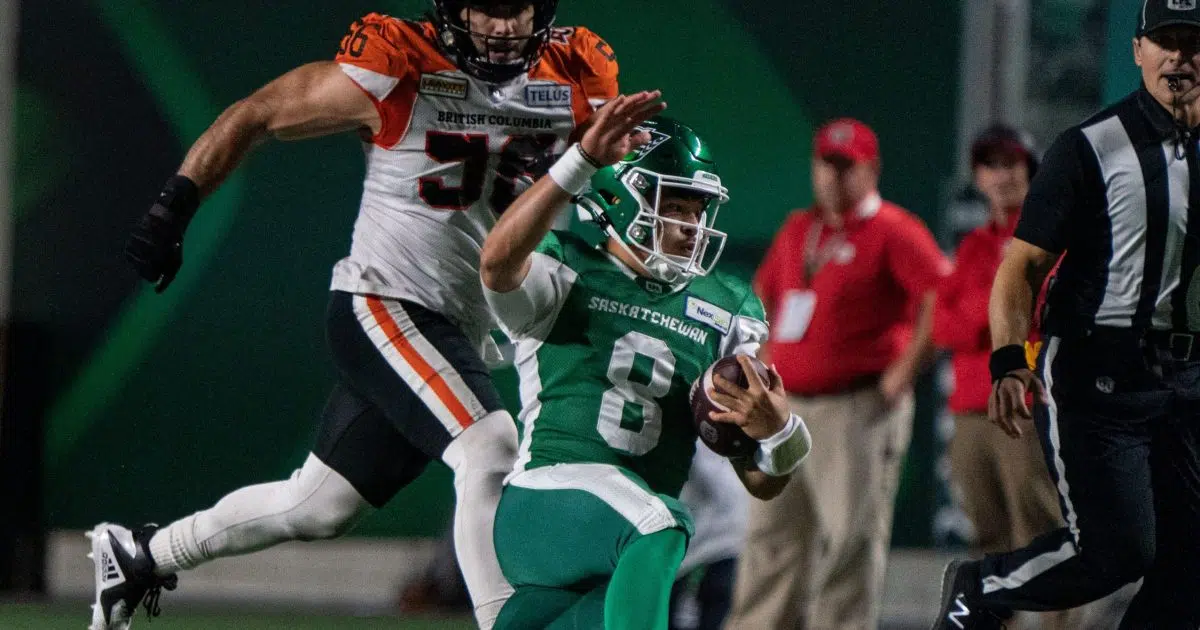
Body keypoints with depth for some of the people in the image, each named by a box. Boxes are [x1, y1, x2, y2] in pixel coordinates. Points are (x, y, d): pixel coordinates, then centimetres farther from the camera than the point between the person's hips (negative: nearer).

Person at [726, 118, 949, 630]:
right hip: (787, 406, 7)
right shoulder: (797, 231, 17)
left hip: (859, 409, -7)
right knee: (772, 535, 9)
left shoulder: (893, 231, -6)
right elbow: (763, 298, 31)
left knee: (851, 535, -10)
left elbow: (945, 299, -16)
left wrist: (901, 374, -17)